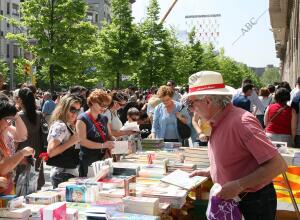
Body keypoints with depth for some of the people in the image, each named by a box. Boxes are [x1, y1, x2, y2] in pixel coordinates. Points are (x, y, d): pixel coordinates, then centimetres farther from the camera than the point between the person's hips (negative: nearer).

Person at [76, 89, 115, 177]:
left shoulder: (104, 119, 15)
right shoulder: (83, 119, -7)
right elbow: (82, 141, -17)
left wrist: (115, 140, 0)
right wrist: (102, 145, -23)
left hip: (103, 159, 6)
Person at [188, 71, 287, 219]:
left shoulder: (241, 122, -26)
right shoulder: (217, 123, 2)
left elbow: (278, 165, -27)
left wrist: (238, 185, -29)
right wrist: (206, 172, 6)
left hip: (254, 202, -8)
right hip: (229, 199, 8)